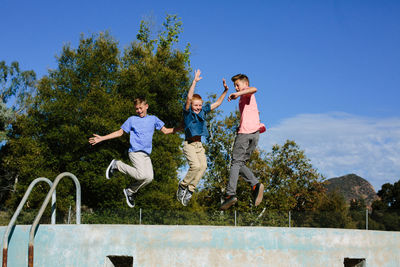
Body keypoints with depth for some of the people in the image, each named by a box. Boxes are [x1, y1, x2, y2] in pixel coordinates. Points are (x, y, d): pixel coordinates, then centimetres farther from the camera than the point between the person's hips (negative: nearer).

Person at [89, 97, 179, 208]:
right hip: (135, 152, -4)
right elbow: (120, 132, 13)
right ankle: (117, 165, -2)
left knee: (149, 178, -9)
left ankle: (130, 191, 12)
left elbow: (165, 131, 14)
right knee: (142, 175, -22)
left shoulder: (153, 119, 16)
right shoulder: (132, 120, 8)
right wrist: (101, 138, 7)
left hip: (146, 154, 4)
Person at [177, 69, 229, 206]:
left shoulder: (203, 111, 11)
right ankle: (182, 186, -4)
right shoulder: (188, 112, -4)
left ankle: (190, 190, -11)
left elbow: (217, 103, 17)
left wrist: (225, 90, 8)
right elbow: (189, 98, -20)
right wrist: (194, 81, -25)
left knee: (203, 165, -16)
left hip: (199, 145, 6)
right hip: (189, 144, -6)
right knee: (195, 165, -23)